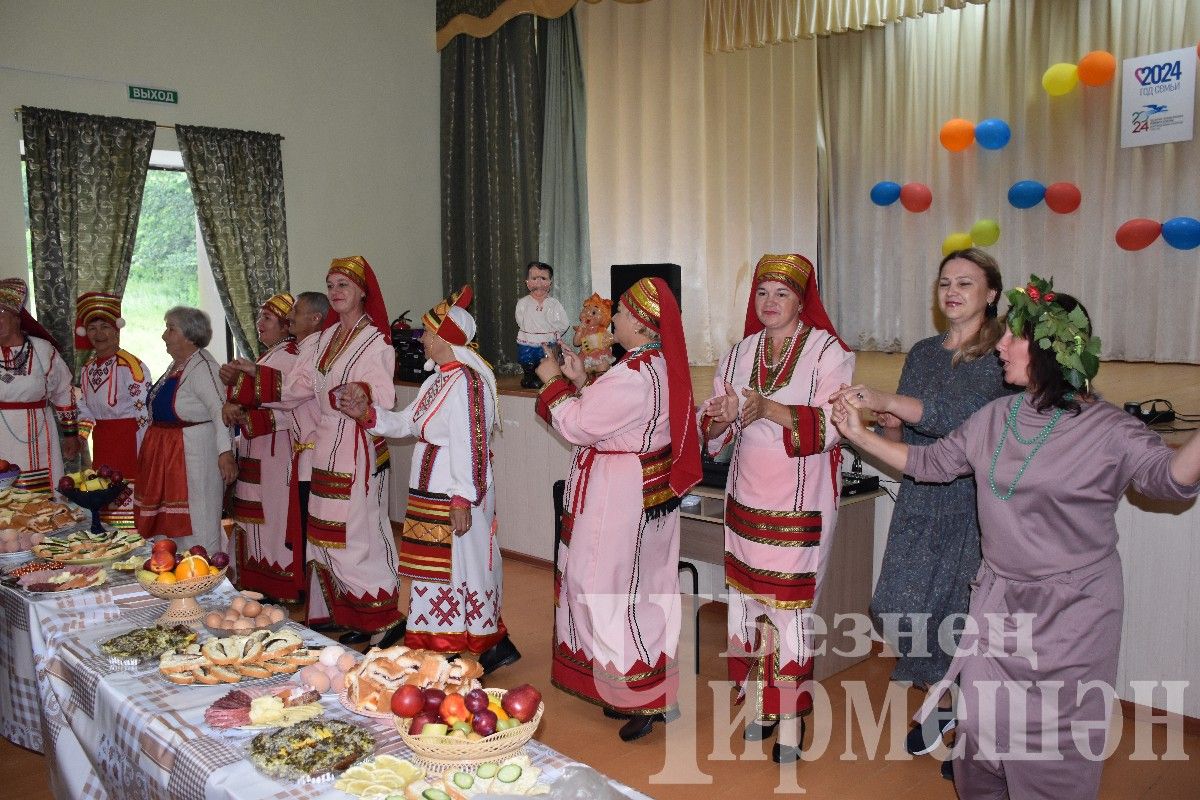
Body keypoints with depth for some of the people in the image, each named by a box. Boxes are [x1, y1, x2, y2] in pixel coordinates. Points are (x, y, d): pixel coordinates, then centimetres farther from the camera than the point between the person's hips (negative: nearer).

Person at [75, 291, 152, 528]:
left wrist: (143, 454, -12)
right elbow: (86, 408, 22)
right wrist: (81, 435, 7)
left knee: (128, 499, -6)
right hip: (101, 442, 8)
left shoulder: (132, 366, -13)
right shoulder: (87, 369, 12)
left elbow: (143, 413, -12)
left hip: (129, 439, -7)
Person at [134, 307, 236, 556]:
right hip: (166, 452, 10)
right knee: (174, 519, 16)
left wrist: (225, 451, -32)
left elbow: (220, 409, -25)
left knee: (198, 521, -1)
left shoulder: (202, 366, -17)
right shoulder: (177, 365, 12)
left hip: (194, 450, -10)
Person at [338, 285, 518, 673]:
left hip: (454, 497, -10)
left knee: (457, 566, -1)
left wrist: (462, 501, -24)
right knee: (439, 569, 16)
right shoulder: (439, 378, 12)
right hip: (430, 494, 10)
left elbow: (469, 445, -23)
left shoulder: (466, 381, -20)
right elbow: (407, 423, 19)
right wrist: (367, 413, 7)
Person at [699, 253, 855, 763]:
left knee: (789, 603, -2)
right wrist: (724, 417, -16)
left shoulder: (827, 351, -5)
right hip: (746, 499, 4)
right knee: (747, 598, 8)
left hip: (800, 502, -4)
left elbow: (832, 425, -17)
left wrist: (769, 409, -28)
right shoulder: (740, 354, 9)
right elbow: (712, 433, 7)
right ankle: (756, 700, 24)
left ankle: (790, 714, 12)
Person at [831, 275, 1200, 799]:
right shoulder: (995, 419, 3)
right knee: (981, 727, 16)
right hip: (997, 602, 5)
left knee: (1054, 744, 7)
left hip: (1071, 614, -5)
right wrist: (861, 435, 5)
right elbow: (933, 462, 10)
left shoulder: (1106, 428, -13)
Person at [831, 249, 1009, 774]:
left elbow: (963, 414, -24)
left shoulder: (1001, 355, -7)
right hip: (921, 498, 5)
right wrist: (889, 424, -8)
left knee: (962, 612, 0)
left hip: (973, 501, -5)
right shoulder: (922, 353, 12)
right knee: (899, 607, 3)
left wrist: (887, 401, -30)